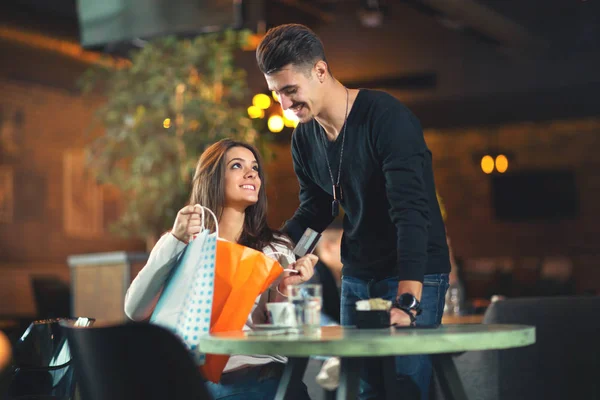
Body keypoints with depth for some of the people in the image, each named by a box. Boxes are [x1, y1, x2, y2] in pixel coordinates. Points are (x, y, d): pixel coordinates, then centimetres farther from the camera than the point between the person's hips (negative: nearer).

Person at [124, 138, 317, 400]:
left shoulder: (276, 249, 11)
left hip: (262, 378, 0)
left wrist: (284, 290, -13)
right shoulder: (181, 244, 9)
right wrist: (175, 242, -15)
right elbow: (136, 311, -6)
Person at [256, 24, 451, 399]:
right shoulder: (305, 138, 2)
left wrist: (406, 301, -37)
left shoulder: (387, 116, -21)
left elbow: (411, 210, -29)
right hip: (358, 274, 7)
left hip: (415, 273, -6)